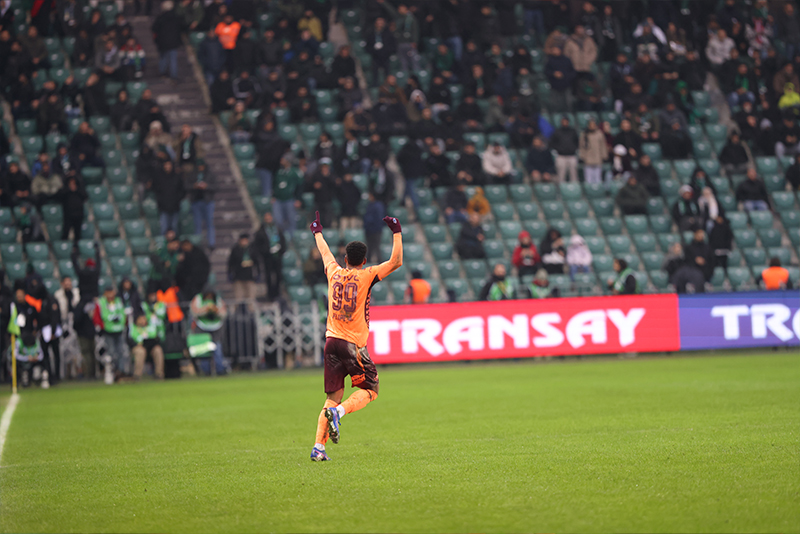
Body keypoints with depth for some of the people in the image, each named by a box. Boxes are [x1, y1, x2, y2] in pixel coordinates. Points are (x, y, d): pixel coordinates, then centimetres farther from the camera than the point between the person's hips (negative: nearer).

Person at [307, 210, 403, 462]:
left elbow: (325, 253, 29)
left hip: (331, 342, 5)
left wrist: (318, 233, 47)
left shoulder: (334, 272, 8)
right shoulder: (365, 276, -5)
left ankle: (318, 446, -4)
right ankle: (339, 412, -21)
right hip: (353, 345, -5)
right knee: (370, 390, 7)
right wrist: (397, 233, 4)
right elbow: (396, 262, -5)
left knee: (333, 395, 7)